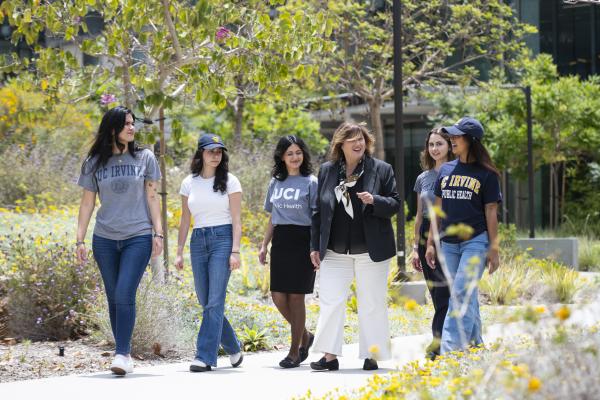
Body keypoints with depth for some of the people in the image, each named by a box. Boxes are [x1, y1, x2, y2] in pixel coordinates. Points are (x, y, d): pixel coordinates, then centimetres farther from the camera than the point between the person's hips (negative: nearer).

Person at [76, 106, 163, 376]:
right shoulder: (94, 163, 6)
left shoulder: (144, 158, 5)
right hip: (105, 239, 2)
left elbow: (152, 198, 6)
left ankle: (122, 354, -14)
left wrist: (158, 233, -1)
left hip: (138, 237, -2)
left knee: (124, 295, -14)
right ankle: (124, 354, 13)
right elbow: (87, 203, 8)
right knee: (113, 298, 5)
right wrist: (80, 240, 2)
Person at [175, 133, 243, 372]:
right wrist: (179, 252, 8)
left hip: (223, 238, -4)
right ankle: (233, 349, 22)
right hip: (198, 241, 4)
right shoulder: (189, 183, 10)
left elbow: (236, 220, -2)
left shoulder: (229, 181, 1)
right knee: (205, 302, 5)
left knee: (214, 301, -11)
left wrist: (235, 251, -11)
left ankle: (205, 357, -11)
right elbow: (185, 220, 13)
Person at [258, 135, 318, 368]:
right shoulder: (275, 183, 13)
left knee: (296, 296, -4)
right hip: (280, 242, 5)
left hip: (302, 241, -5)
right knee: (278, 296, -2)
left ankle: (295, 351, 4)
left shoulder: (310, 182, -1)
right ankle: (305, 336, 21)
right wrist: (264, 245, 13)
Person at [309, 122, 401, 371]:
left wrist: (374, 200, -19)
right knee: (330, 301, -4)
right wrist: (315, 246, 8)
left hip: (370, 249, -2)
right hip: (335, 251, 2)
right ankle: (330, 356, -1)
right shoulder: (327, 171, 9)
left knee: (372, 303, 3)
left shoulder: (381, 170, 2)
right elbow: (319, 211, 12)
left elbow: (395, 204, 2)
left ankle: (372, 356, 10)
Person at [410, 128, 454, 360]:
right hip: (427, 236, 5)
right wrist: (415, 247, 15)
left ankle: (439, 337, -11)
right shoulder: (423, 178, 14)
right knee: (437, 294, 5)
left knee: (445, 291, -11)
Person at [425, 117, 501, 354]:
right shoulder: (446, 170, 13)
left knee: (461, 294, -16)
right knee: (467, 299, 8)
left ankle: (449, 350, -22)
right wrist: (430, 244, 11)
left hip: (475, 241, -5)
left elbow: (491, 212, -2)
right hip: (449, 243, 5)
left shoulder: (486, 174, 0)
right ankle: (476, 346, 16)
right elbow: (438, 209, 15)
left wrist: (493, 249, -6)